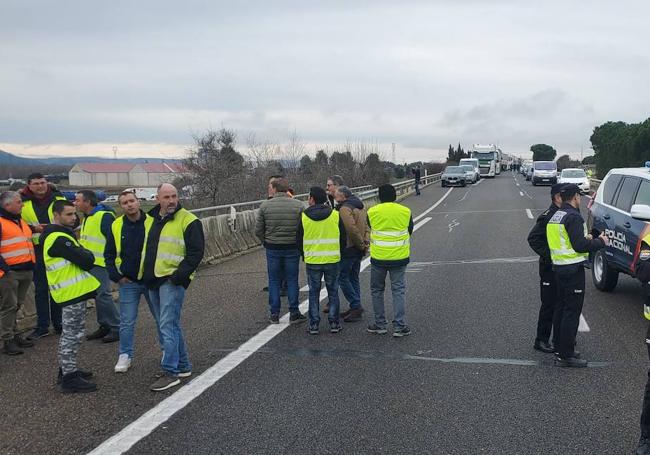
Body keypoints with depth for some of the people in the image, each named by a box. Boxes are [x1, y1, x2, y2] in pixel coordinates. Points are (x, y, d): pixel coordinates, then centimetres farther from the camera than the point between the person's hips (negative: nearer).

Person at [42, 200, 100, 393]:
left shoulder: (58, 234, 14)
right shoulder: (59, 239, -20)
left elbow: (82, 258, 15)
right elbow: (86, 260, -22)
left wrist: (82, 255, -4)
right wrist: (86, 254, -3)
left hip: (71, 291, 11)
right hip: (73, 292, -11)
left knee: (70, 333, 19)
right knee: (73, 335, -4)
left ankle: (67, 370, 30)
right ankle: (70, 378, 2)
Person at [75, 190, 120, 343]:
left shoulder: (105, 216, -16)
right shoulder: (87, 217, 15)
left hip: (101, 263, -9)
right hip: (89, 263, 10)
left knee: (103, 295, -9)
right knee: (97, 295, 14)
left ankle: (117, 328, 0)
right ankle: (104, 326, 23)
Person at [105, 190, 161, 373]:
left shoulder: (152, 222, -8)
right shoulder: (116, 226, 1)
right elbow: (109, 255, 9)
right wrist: (116, 276, 0)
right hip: (127, 282, 2)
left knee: (161, 318, 8)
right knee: (127, 322, 8)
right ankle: (125, 355, 20)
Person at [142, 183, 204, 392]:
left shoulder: (188, 221, -8)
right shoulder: (152, 219, 13)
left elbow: (196, 252, -12)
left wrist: (179, 276, -18)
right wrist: (146, 274, 15)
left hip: (172, 281, -8)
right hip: (154, 281, 8)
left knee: (167, 326, -11)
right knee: (171, 326, 14)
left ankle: (170, 372, -4)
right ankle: (183, 366, 25)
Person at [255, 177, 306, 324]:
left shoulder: (265, 206, -5)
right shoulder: (298, 205, -6)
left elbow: (258, 230, -3)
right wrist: (299, 243, 8)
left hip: (272, 249, 0)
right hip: (292, 248, 0)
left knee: (274, 281, 10)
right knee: (292, 280, 8)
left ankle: (274, 314, 13)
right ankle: (294, 314, 11)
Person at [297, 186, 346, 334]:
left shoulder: (304, 217, -5)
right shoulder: (335, 215, -3)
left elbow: (298, 239, 3)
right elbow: (343, 238, 4)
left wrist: (304, 255, 20)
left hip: (312, 261, -1)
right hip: (332, 260, 1)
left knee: (314, 293, 9)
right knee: (333, 292, 11)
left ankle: (314, 325, 9)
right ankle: (334, 323, 13)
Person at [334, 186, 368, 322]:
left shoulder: (345, 208, -16)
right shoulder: (361, 206, 14)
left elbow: (351, 228, -25)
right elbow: (366, 226, 15)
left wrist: (361, 244, -14)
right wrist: (364, 243, 7)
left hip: (348, 249, -9)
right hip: (358, 249, 9)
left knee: (343, 278, -2)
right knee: (354, 278, 15)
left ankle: (356, 305, -5)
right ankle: (356, 308, 19)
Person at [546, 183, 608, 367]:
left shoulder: (555, 216, 13)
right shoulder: (573, 217, -17)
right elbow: (580, 246, -21)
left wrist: (585, 238, 21)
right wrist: (600, 242, -7)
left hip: (559, 267, 9)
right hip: (573, 269, -9)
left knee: (563, 309, 17)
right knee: (572, 312, -4)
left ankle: (561, 349, 26)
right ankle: (565, 355, 0)